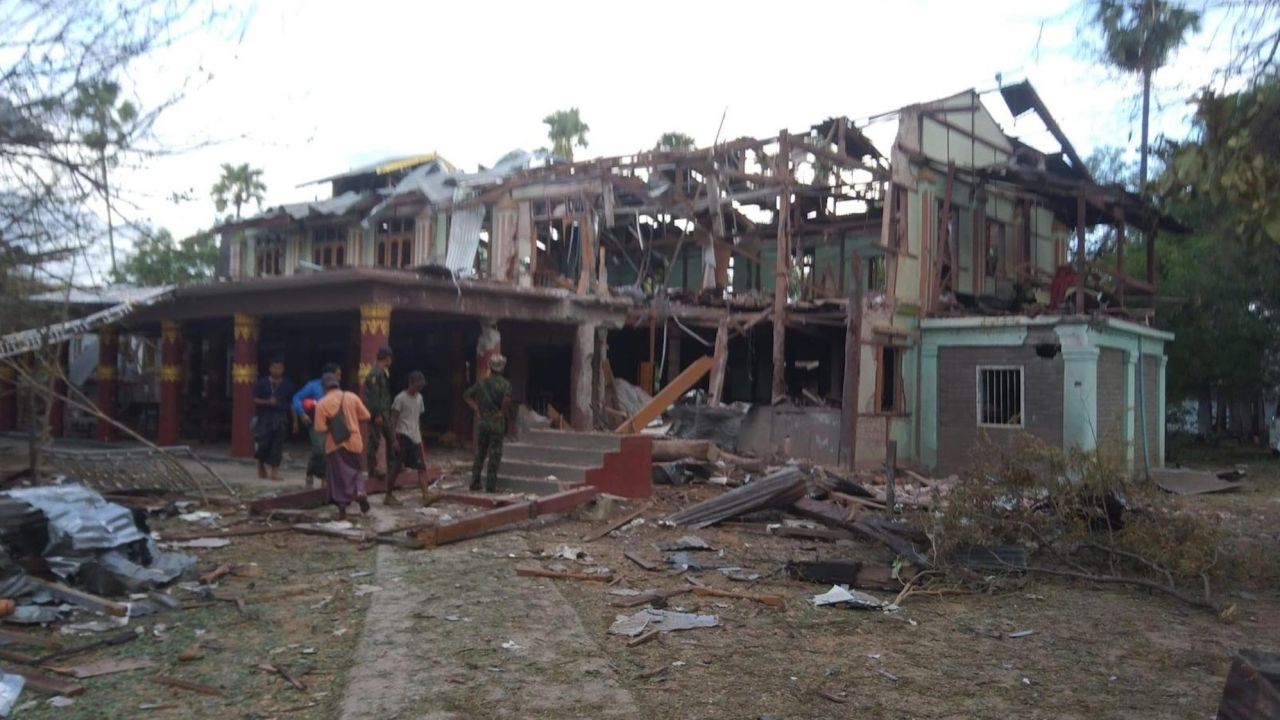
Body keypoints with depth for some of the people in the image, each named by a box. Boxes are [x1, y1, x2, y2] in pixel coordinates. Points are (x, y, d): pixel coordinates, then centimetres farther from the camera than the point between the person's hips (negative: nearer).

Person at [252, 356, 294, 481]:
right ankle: (261, 463, 24)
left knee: (277, 445, -2)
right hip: (264, 417, -1)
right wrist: (267, 402, -17)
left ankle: (275, 470, 3)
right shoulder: (262, 383, 2)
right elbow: (255, 400, 1)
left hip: (280, 418, 1)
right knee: (263, 443, -5)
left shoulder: (287, 385, 6)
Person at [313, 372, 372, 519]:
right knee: (355, 469, 19)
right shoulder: (352, 397, -2)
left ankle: (342, 509, 7)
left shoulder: (322, 403, -9)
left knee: (338, 475, 7)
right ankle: (360, 491, -9)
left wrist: (330, 428, 8)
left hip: (335, 445, -2)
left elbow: (320, 428, -13)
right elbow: (366, 416, 2)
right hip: (354, 441, 2)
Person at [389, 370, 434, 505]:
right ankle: (388, 496, 10)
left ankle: (425, 496, -6)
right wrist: (394, 439, -16)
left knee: (422, 467, -2)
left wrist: (420, 437, 16)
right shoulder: (400, 398, -10)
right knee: (396, 467, -1)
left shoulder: (419, 397, 11)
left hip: (415, 437, 7)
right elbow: (393, 419, -11)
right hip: (403, 436, -7)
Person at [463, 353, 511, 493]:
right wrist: (502, 412, -14)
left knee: (479, 454, 14)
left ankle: (475, 482, 16)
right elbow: (507, 398, -28)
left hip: (482, 421, 4)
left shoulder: (481, 382, 5)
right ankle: (490, 485, 4)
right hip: (497, 423, -4)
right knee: (494, 455, 3)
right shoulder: (504, 383, -9)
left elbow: (467, 395, 5)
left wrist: (476, 409, 6)